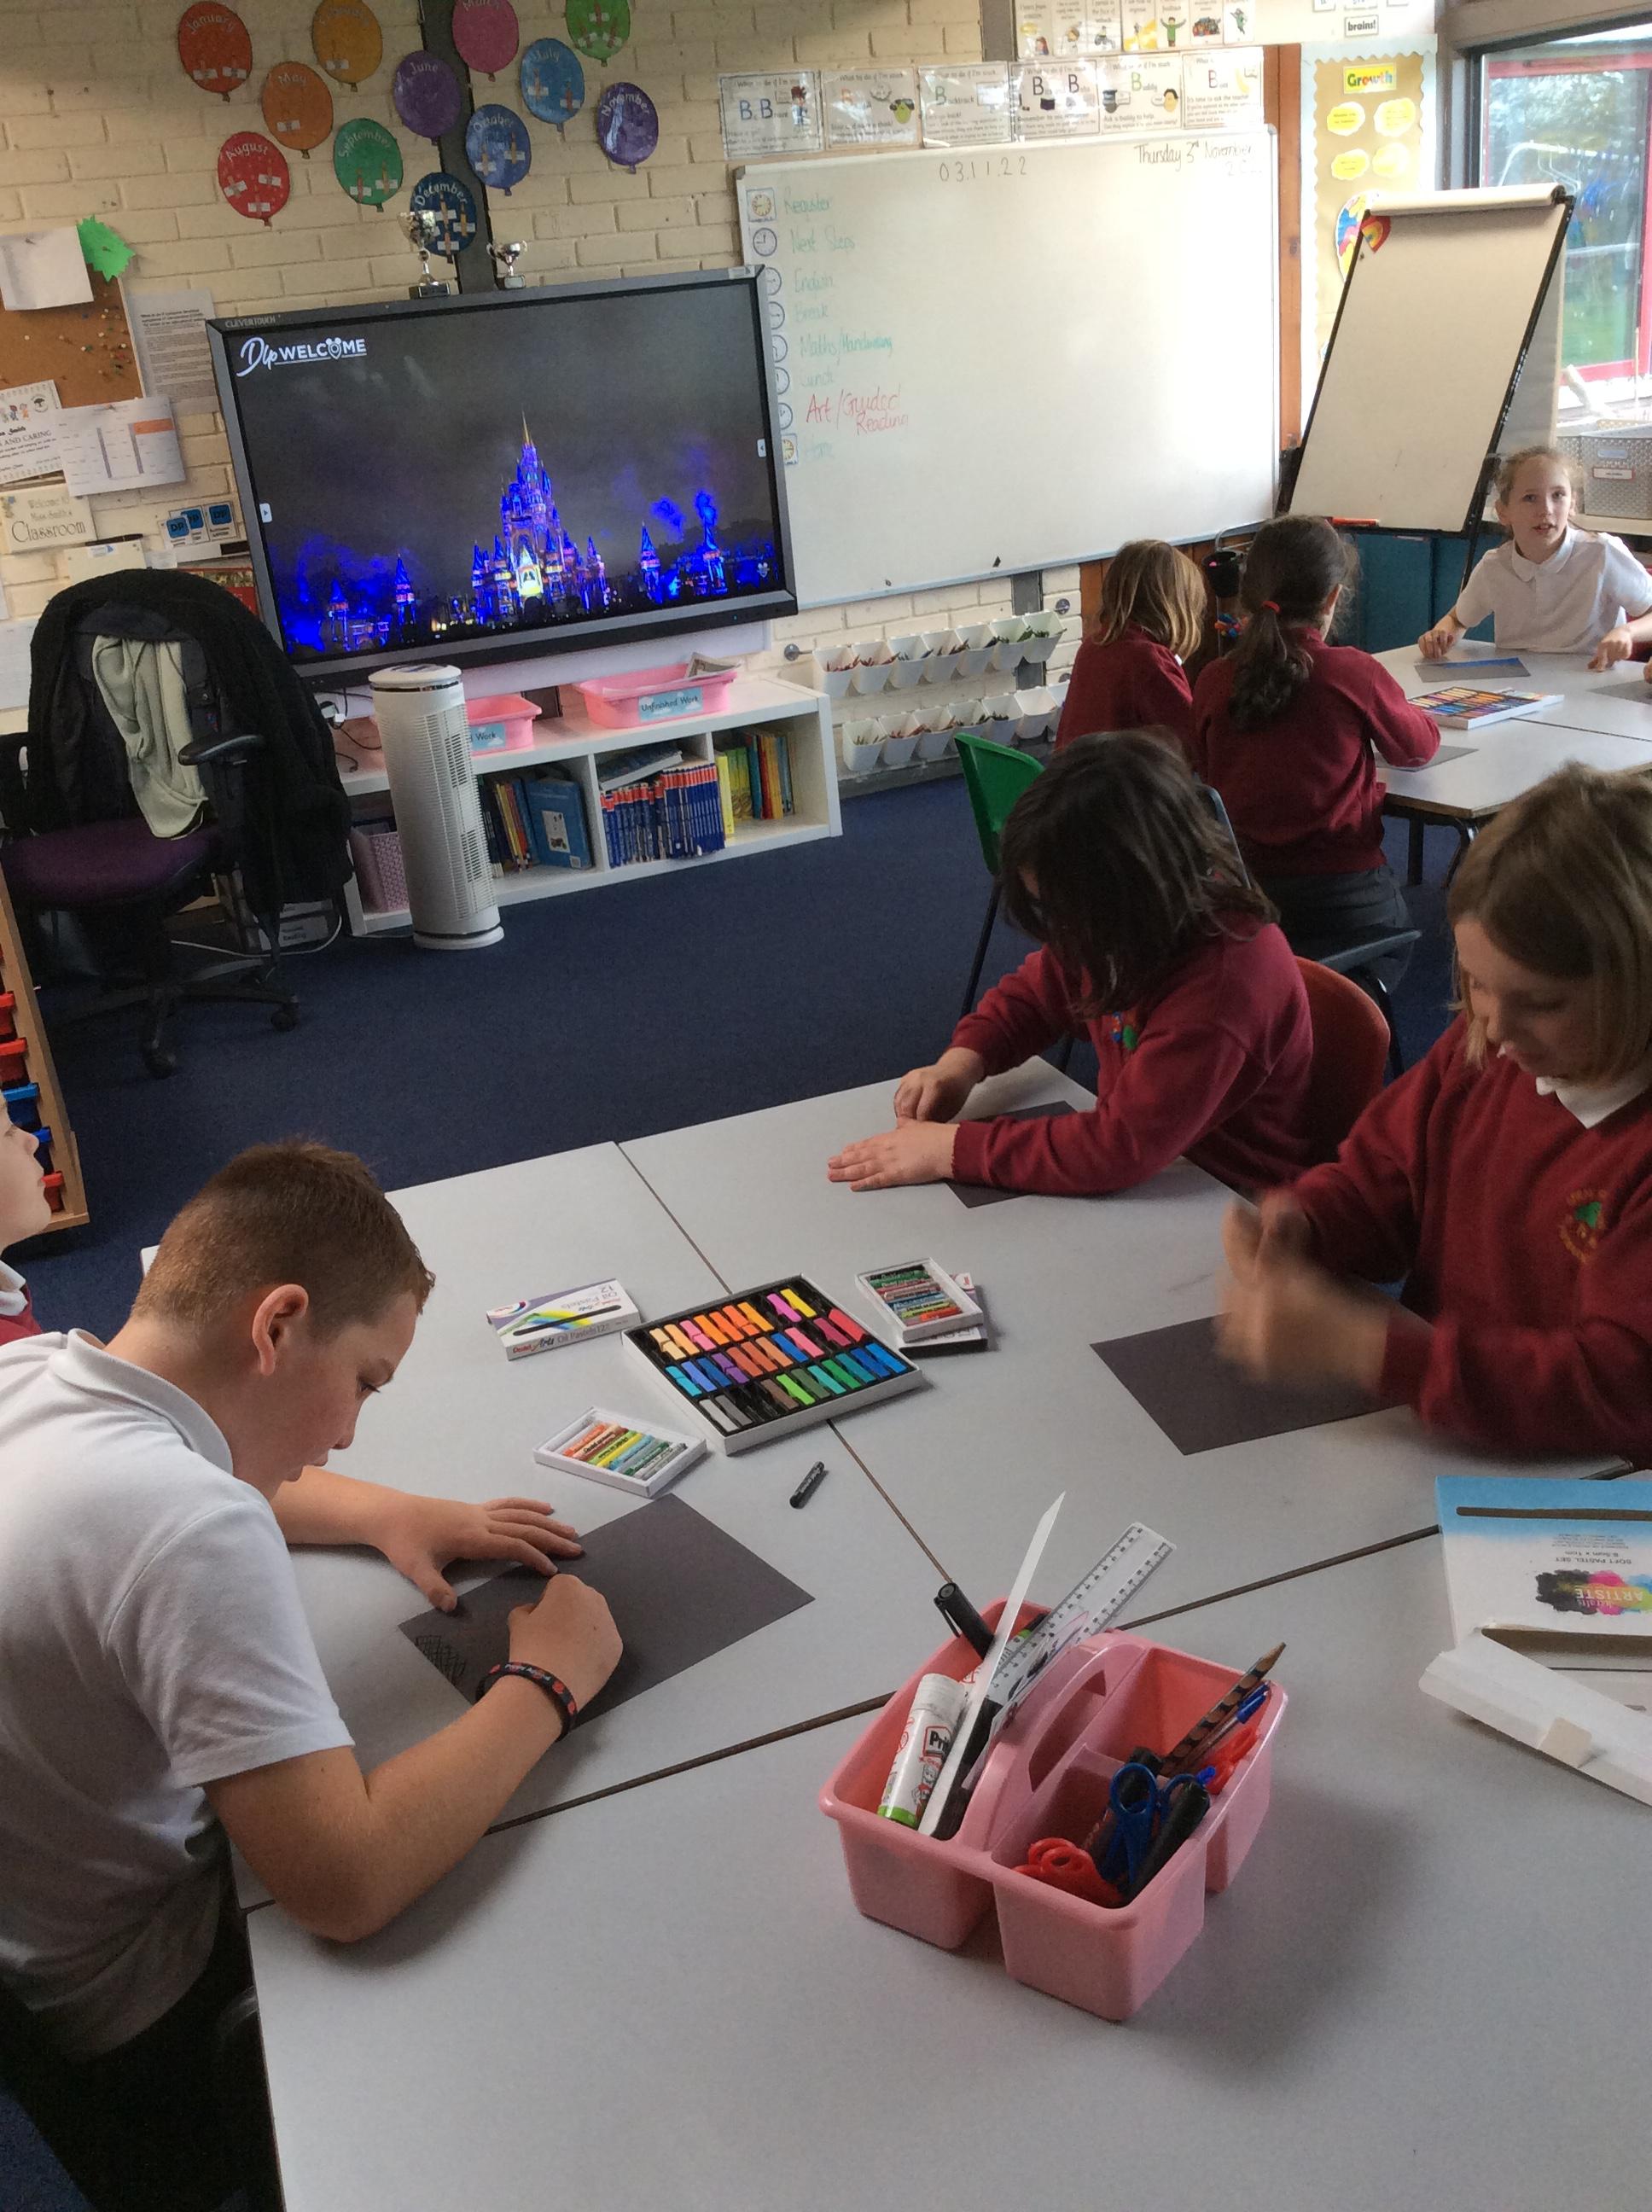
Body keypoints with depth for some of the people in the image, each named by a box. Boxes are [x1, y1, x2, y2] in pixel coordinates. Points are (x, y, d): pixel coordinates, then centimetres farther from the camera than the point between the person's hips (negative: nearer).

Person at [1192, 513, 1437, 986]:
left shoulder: (1212, 682, -3)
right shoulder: (1352, 672, -10)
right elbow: (1420, 746, 11)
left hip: (1241, 899, 4)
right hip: (1344, 899, -4)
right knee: (1396, 939, 23)